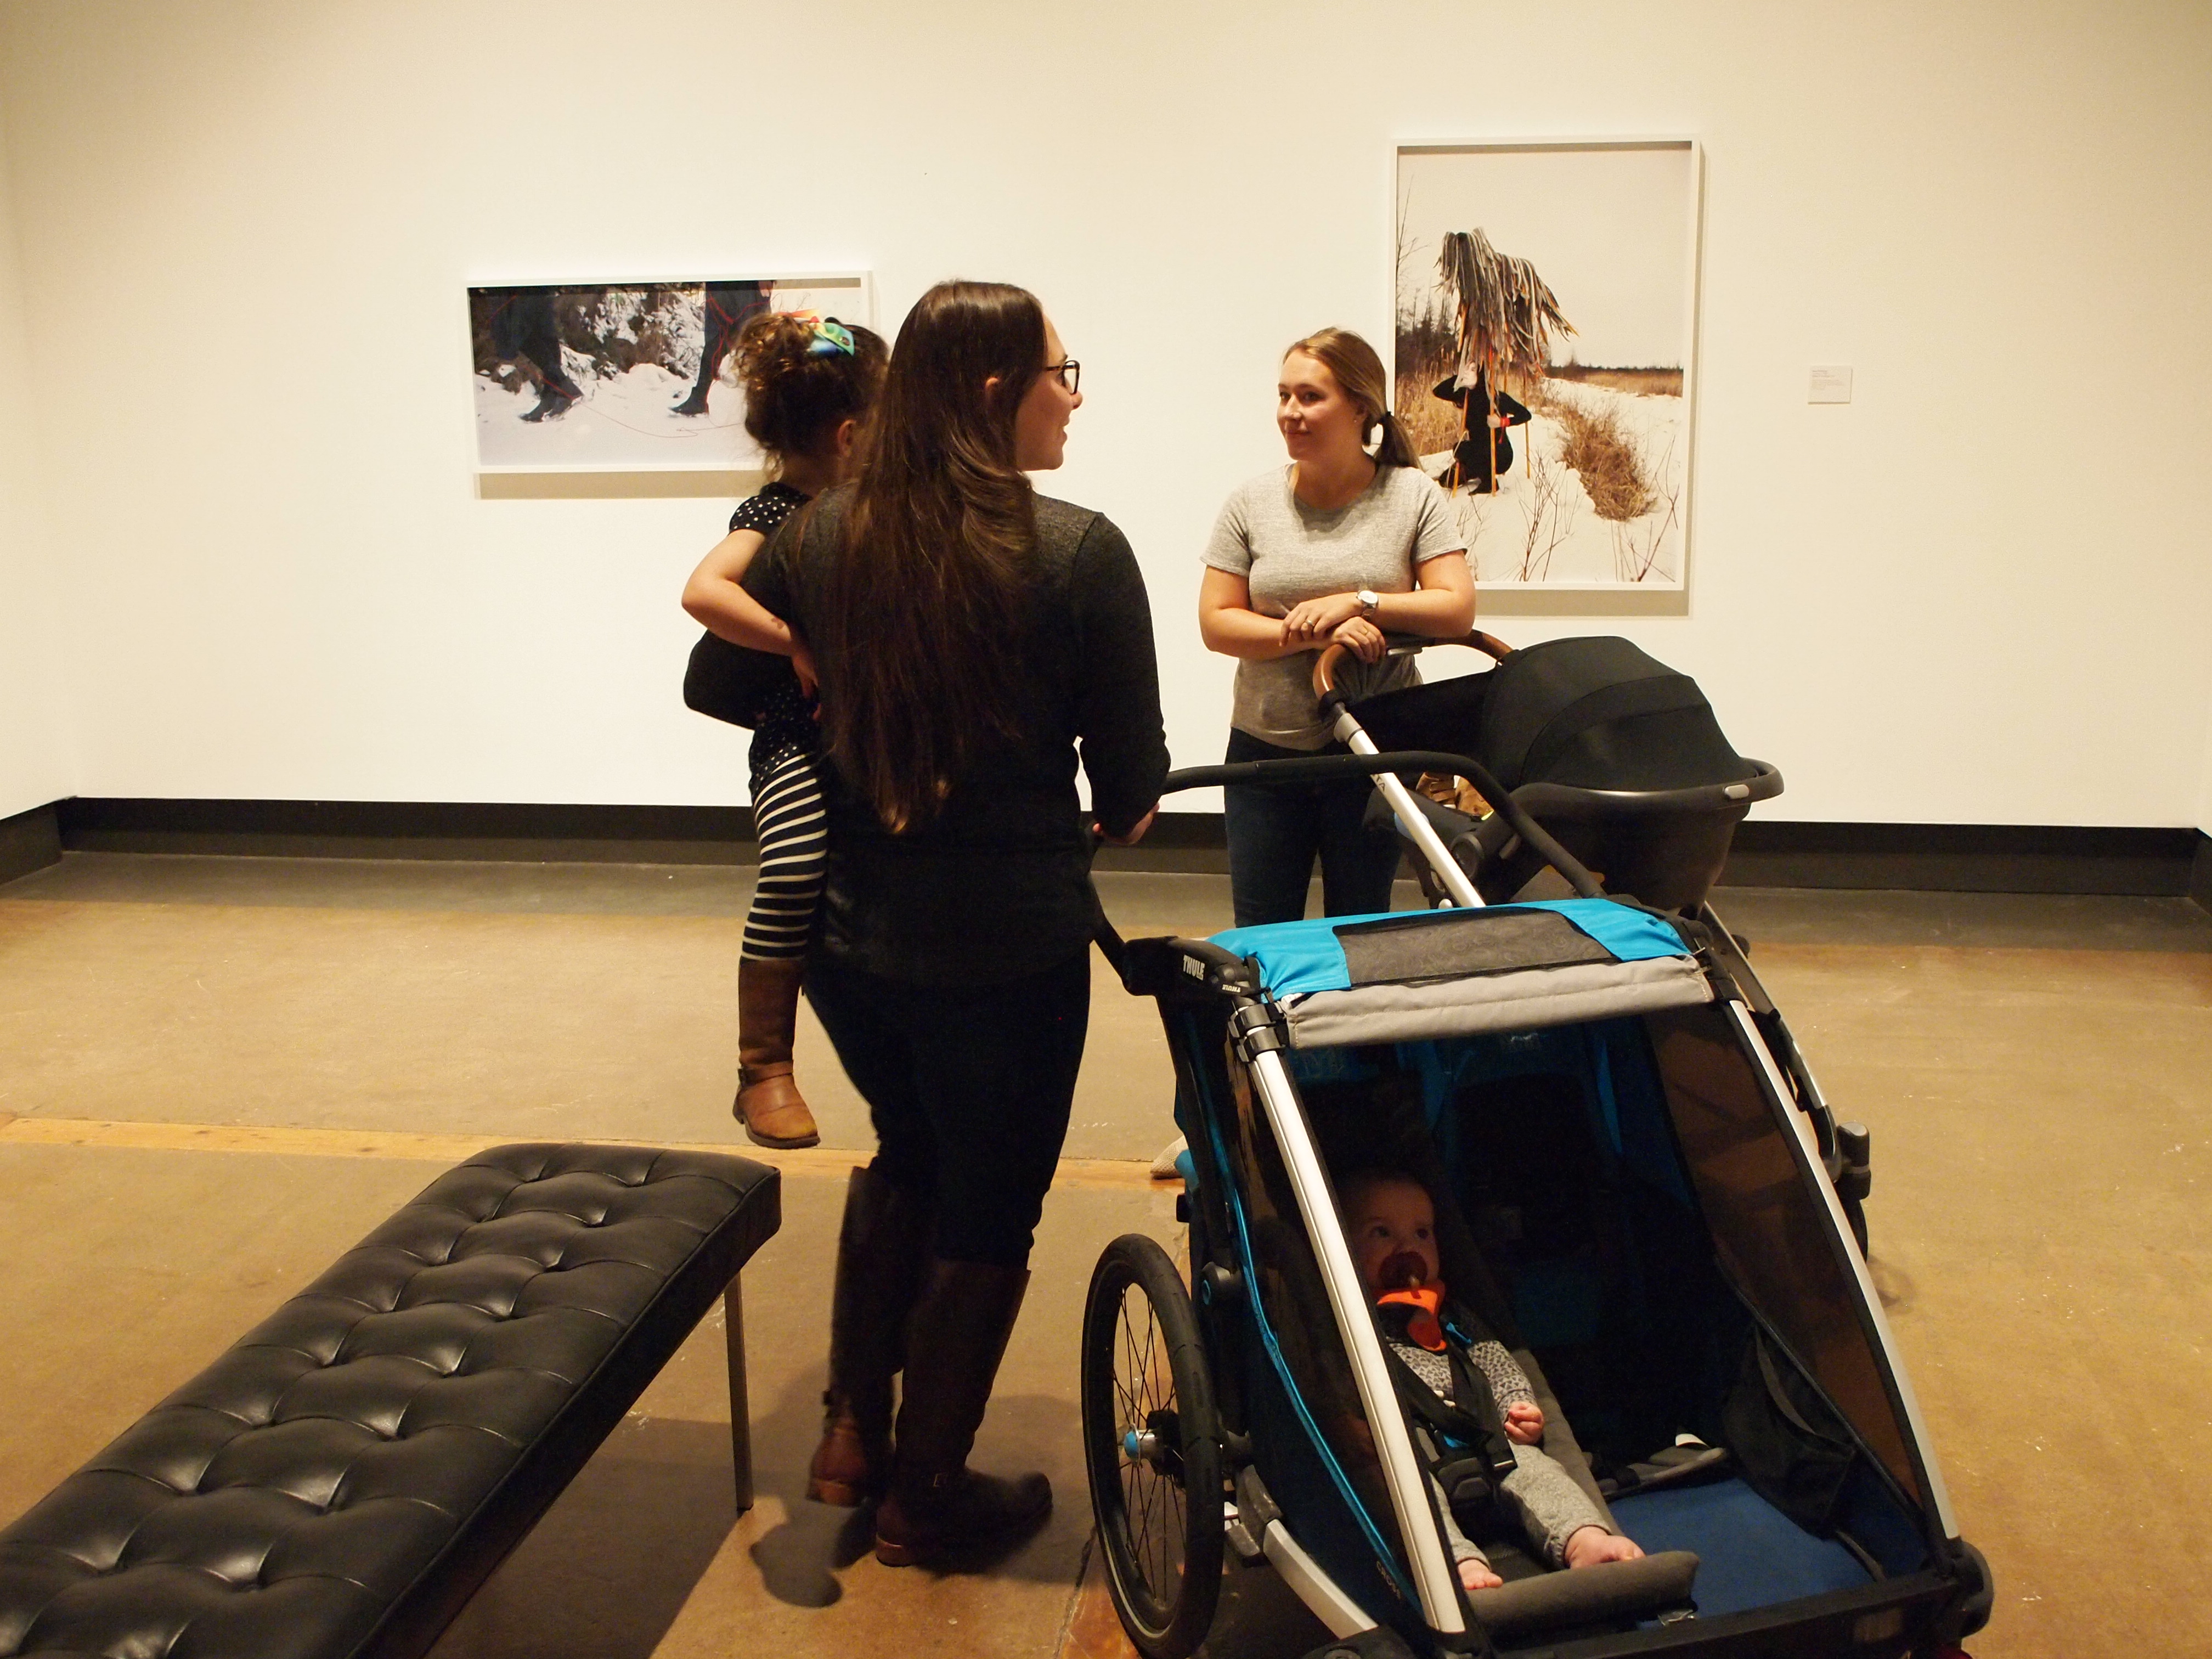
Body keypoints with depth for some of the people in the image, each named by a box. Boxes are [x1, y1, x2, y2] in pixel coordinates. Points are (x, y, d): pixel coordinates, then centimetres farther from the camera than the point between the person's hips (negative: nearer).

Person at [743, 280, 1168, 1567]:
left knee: (907, 1158, 29)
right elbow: (1132, 783, -10)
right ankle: (926, 1497, 29)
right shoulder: (1077, 551, -16)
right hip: (1003, 948, -5)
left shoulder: (820, 537, -2)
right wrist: (1112, 813, 13)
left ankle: (853, 1437, 35)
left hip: (842, 929, 5)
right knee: (988, 1215, 14)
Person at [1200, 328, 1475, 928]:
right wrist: (1312, 634, -19)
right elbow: (1216, 623, -5)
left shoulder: (1414, 496, -2)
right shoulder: (1252, 502, 0)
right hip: (1265, 749, 1)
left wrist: (1354, 603, -21)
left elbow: (1457, 609, -10)